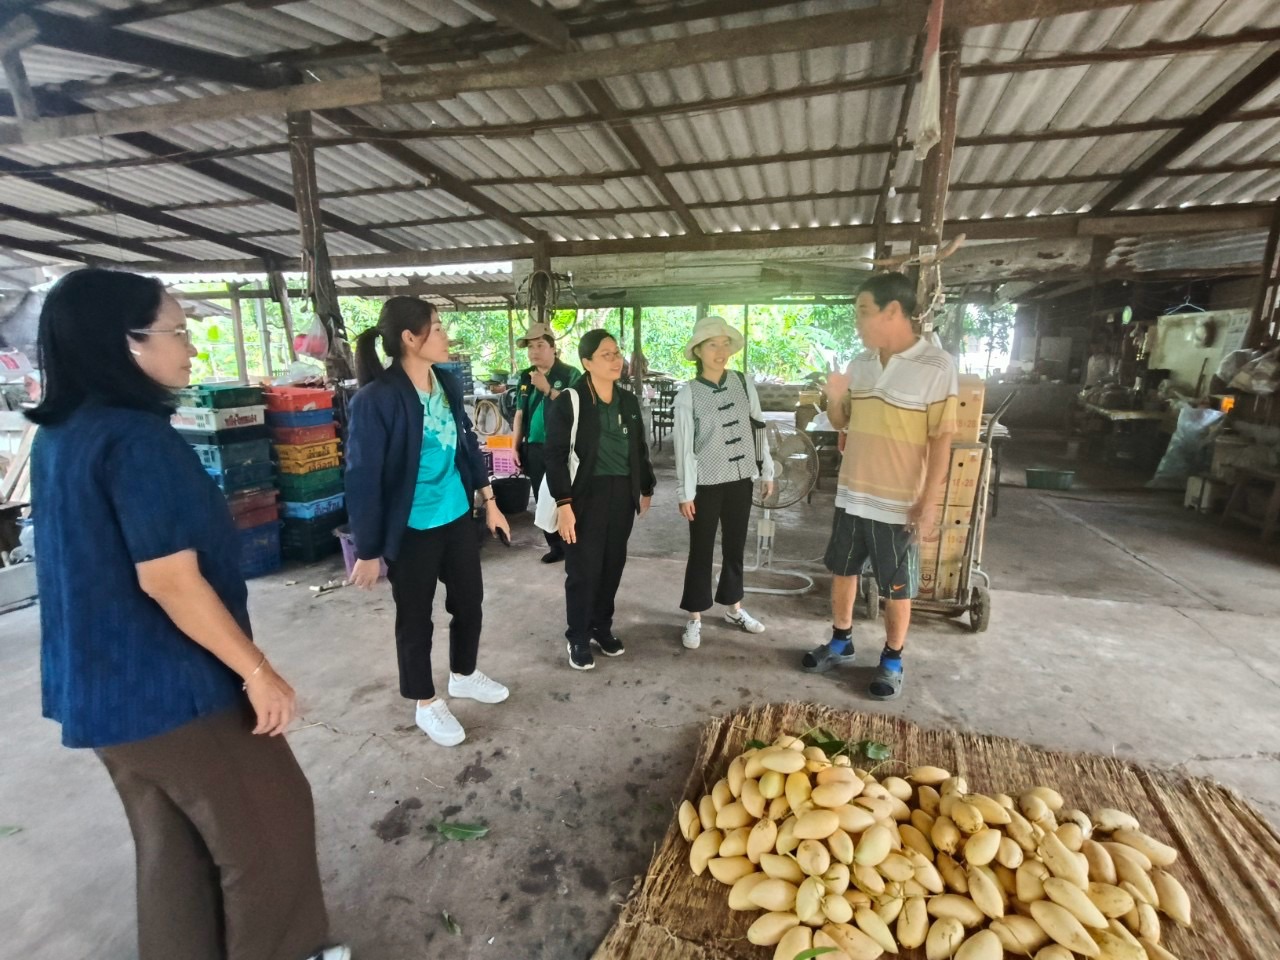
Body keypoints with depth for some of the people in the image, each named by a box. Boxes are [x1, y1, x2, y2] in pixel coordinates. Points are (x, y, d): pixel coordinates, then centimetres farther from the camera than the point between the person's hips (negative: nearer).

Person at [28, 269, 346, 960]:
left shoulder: (56, 435, 6)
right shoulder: (136, 437, -24)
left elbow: (96, 565, 14)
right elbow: (170, 580, -27)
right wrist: (258, 672, -19)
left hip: (98, 685, 9)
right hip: (173, 688, -9)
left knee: (170, 843, 24)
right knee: (265, 830, 12)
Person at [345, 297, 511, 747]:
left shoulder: (447, 382, 1)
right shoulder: (375, 399, -20)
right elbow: (363, 479, -16)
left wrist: (489, 502, 13)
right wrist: (368, 551, -13)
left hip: (458, 517, 7)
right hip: (412, 529, -6)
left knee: (469, 600, 20)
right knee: (415, 617, 13)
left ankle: (464, 676, 45)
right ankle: (426, 704, 34)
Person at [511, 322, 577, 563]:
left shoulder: (569, 374, -7)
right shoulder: (525, 377, 10)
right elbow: (520, 413, 14)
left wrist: (547, 389, -21)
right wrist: (516, 447, 11)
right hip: (534, 448, 6)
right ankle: (555, 545, 23)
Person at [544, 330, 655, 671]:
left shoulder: (629, 400, 8)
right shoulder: (569, 401, -9)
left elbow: (640, 448, 17)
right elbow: (555, 456, -12)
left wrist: (646, 488, 18)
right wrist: (563, 503, -17)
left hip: (622, 494, 5)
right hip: (587, 495, -5)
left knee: (613, 564, 12)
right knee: (583, 569, 2)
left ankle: (602, 627, 31)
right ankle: (578, 638, 20)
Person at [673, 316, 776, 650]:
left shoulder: (744, 384, 1)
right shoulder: (688, 394, -8)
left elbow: (758, 429, 6)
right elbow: (684, 446, -8)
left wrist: (767, 472, 6)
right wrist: (685, 492, -9)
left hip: (741, 478, 4)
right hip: (706, 483, -3)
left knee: (735, 546, 16)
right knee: (701, 550, 5)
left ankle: (733, 608, 34)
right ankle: (694, 619, 18)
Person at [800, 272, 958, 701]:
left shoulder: (936, 366, -12)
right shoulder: (859, 364, 4)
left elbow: (941, 439, -12)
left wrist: (929, 503, -14)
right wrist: (834, 397, -9)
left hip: (899, 503, -5)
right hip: (851, 494, 6)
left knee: (897, 589, 9)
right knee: (842, 571, 17)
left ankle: (892, 660, 29)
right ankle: (840, 643, 36)